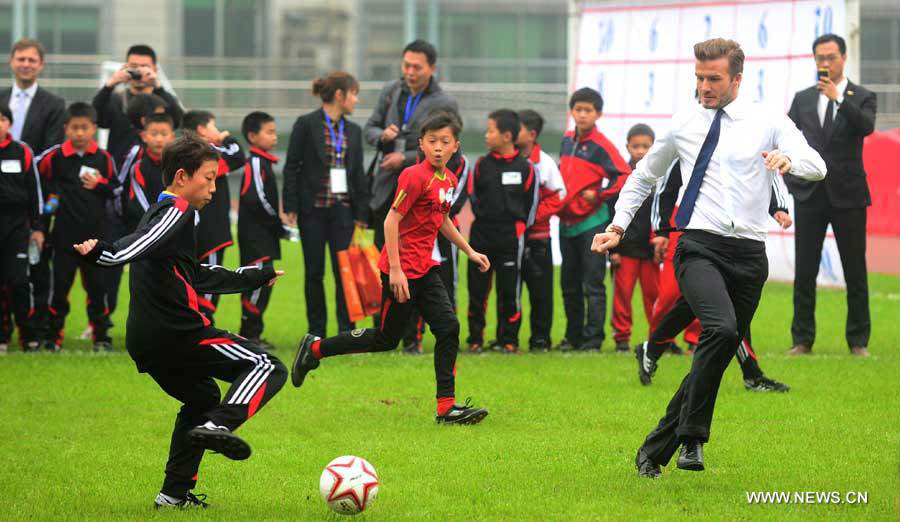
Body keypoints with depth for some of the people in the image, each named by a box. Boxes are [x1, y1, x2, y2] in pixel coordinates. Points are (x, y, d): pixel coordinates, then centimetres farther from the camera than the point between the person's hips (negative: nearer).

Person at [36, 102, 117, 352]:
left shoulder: (103, 158, 2)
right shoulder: (55, 156, -4)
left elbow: (115, 189, 8)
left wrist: (99, 184, -9)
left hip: (95, 235, 1)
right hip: (64, 234, -1)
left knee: (97, 286, 6)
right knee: (59, 286, 3)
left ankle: (101, 337, 14)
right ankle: (53, 337, 12)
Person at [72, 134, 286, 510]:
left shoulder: (158, 212, 24)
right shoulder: (177, 211, -7)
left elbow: (197, 277, 34)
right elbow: (135, 248, -25)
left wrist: (255, 277, 45)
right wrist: (99, 253, -45)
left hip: (145, 344, 10)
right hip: (179, 334, -10)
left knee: (202, 399, 30)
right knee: (268, 368, -5)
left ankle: (175, 493, 24)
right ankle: (217, 426, -27)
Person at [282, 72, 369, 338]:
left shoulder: (353, 131, 11)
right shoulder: (306, 124, -3)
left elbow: (358, 173, 14)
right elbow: (292, 167, -4)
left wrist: (362, 212, 8)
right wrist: (290, 207, -9)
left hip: (342, 207, 3)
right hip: (312, 207, -3)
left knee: (344, 270, -5)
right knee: (314, 272, 4)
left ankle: (347, 331, -3)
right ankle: (316, 333, 11)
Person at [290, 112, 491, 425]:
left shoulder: (448, 180, 9)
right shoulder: (416, 177, -18)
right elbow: (391, 220, -20)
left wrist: (470, 251, 27)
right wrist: (395, 270, -23)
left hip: (425, 269, 8)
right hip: (401, 268, -8)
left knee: (448, 329, -2)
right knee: (386, 338, 1)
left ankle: (447, 407, -1)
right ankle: (315, 348, 17)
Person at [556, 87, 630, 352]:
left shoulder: (600, 145, -8)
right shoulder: (567, 140, 12)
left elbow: (624, 175, -13)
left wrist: (598, 194, -13)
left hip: (592, 221, -7)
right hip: (567, 221, 7)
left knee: (592, 285, -5)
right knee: (569, 285, 11)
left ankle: (593, 337, -3)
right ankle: (573, 336, 19)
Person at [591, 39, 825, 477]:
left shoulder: (768, 124, 6)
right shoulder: (682, 126, 10)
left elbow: (817, 167, -8)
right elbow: (644, 177, 27)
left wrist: (789, 159, -30)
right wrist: (619, 225, 17)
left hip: (749, 255, 2)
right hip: (699, 247, -2)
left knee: (715, 358, 6)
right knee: (721, 328, -29)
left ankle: (655, 450, 20)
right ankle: (692, 438, -23)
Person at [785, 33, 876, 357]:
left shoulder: (862, 97, 3)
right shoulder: (803, 99, 10)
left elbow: (866, 127, -17)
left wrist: (838, 98, -21)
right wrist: (792, 182, 3)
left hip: (847, 196, -2)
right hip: (810, 196, 2)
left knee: (855, 272, 1)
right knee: (805, 272, 1)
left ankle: (858, 341, 8)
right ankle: (802, 340, 7)